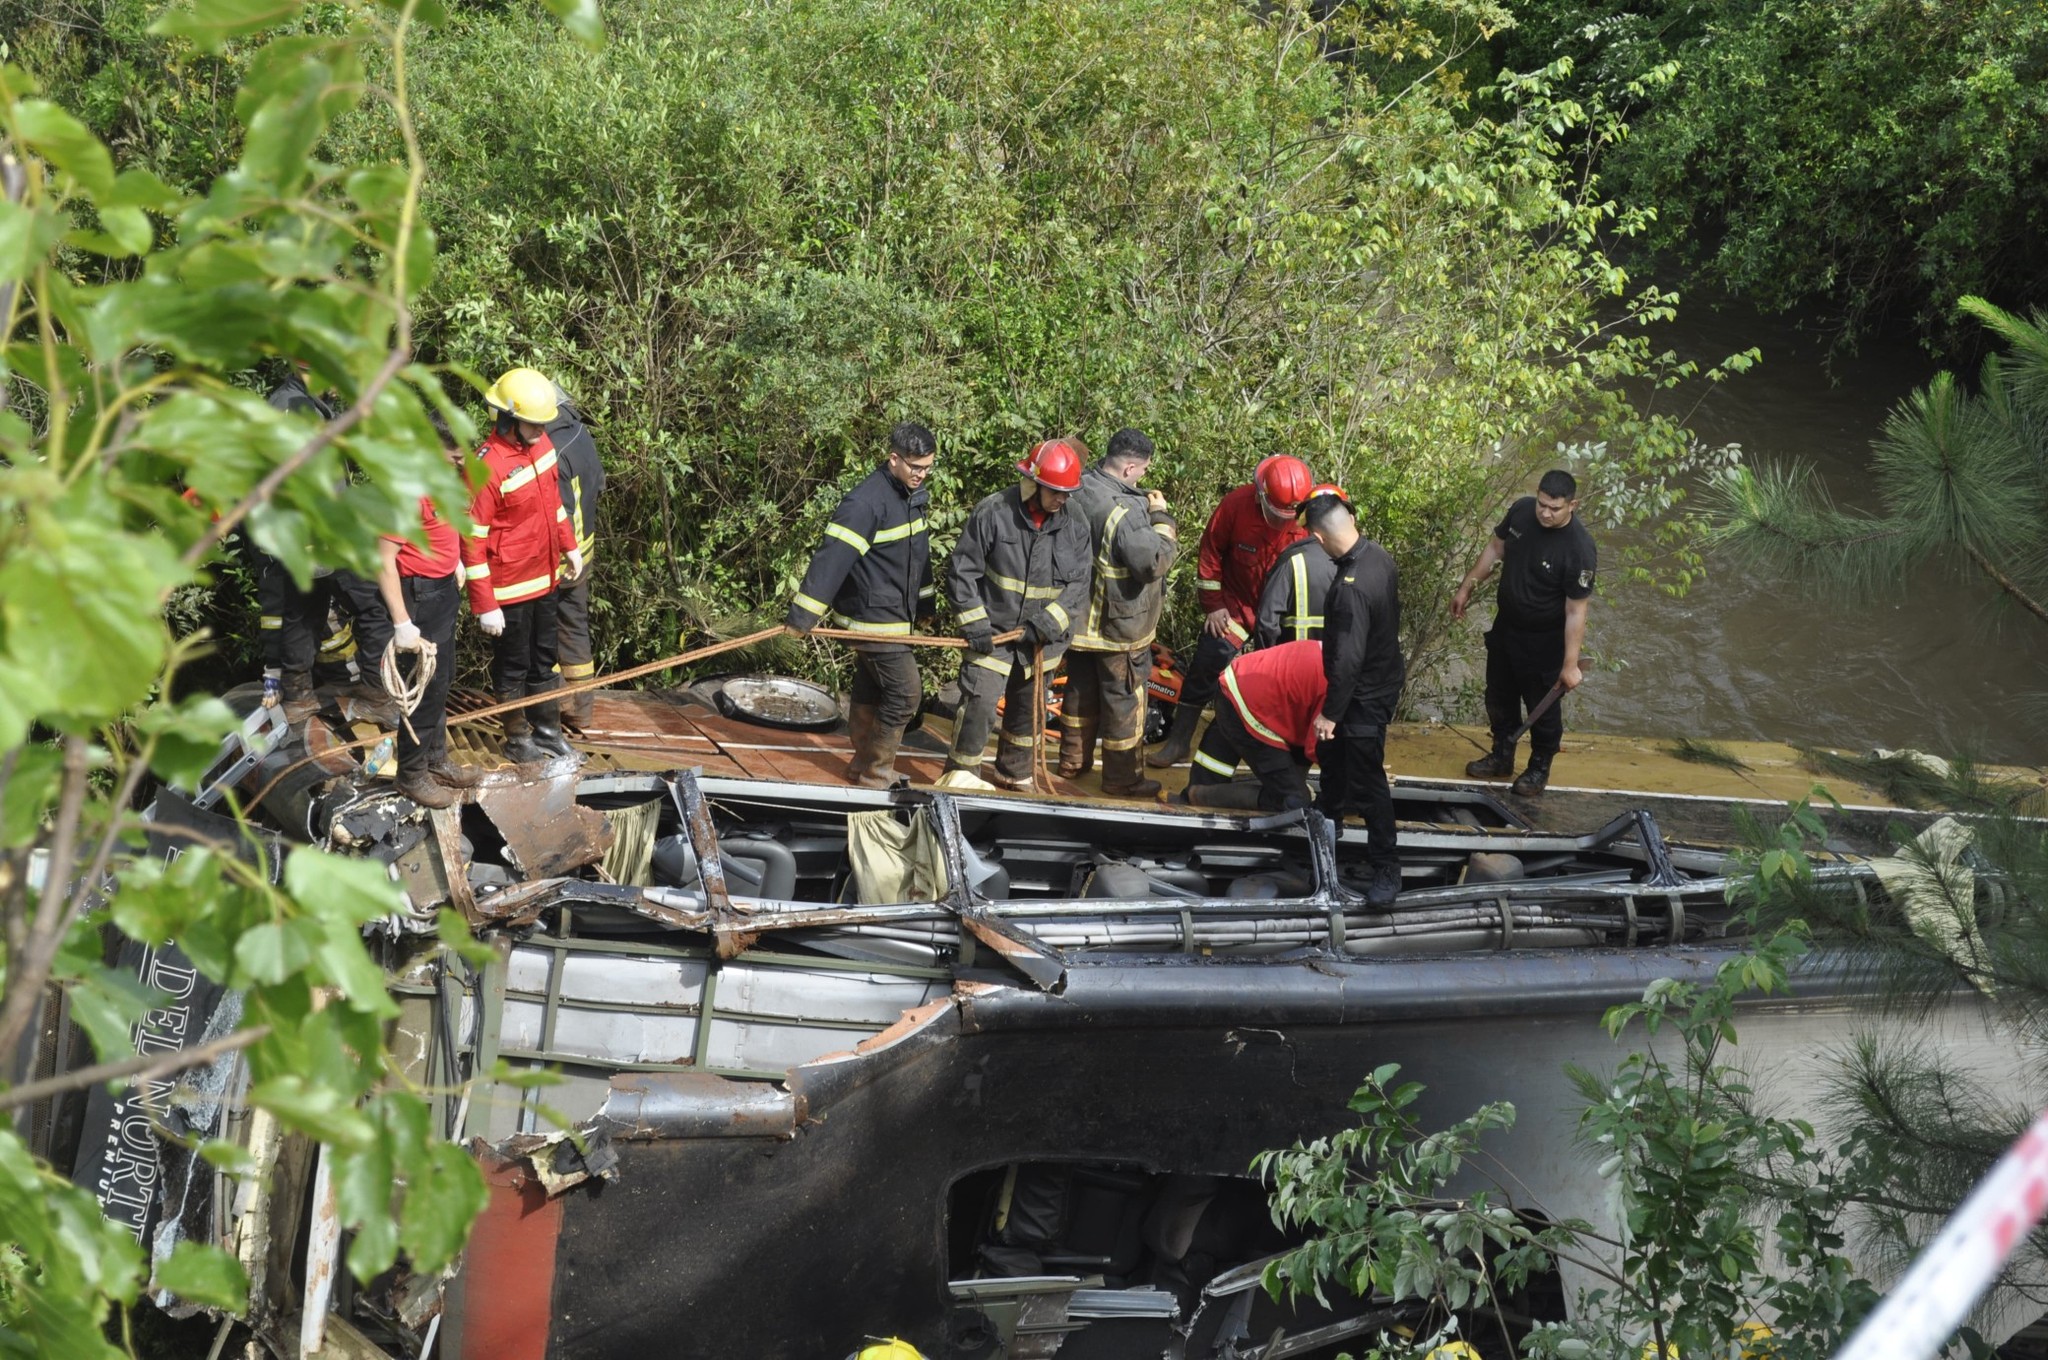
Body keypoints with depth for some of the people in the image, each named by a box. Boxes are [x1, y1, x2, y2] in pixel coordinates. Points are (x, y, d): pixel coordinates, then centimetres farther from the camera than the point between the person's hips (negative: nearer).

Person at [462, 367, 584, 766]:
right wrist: (485, 606, -20)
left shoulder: (542, 444, -3)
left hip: (544, 578, 7)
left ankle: (547, 731, 35)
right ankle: (518, 739, 27)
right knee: (513, 666, 11)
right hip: (509, 588, -7)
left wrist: (569, 545, 20)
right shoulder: (487, 467, -26)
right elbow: (473, 542, -22)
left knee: (543, 659, 21)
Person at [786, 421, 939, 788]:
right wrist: (803, 612, -29)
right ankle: (875, 773, 3)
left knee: (869, 691, 17)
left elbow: (918, 554, 20)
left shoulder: (912, 496, 8)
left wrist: (924, 603, 24)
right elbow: (833, 556, -27)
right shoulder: (867, 501, -23)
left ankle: (865, 767, 28)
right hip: (873, 617, -9)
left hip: (895, 616, 9)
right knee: (905, 692, -7)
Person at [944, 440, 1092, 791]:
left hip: (1040, 640, 4)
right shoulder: (993, 512, -15)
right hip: (994, 633, -4)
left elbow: (1078, 584, -3)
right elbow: (961, 570, -10)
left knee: (1029, 711, 19)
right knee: (978, 705, -13)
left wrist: (1049, 622, -16)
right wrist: (974, 623, -16)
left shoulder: (1075, 525, -4)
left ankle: (1015, 773, 40)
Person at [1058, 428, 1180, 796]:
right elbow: (1154, 561, -29)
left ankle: (1072, 762, 35)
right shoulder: (1122, 511, -30)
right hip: (1118, 626, -8)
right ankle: (1122, 777, 17)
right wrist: (1161, 517, -15)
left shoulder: (1080, 490, -3)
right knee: (1123, 698, 6)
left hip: (1079, 617, 8)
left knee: (1081, 689, 22)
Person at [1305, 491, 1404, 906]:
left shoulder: (1351, 587, -35)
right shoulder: (1378, 554, -7)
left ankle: (1387, 868, 15)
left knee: (1366, 779, 3)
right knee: (1332, 749, 30)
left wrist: (1331, 712, -19)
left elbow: (1348, 659, -31)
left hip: (1366, 694, -10)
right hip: (1384, 670, 10)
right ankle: (1328, 817, 54)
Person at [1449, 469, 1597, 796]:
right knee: (1499, 697, 22)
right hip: (1505, 626, 6)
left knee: (1543, 707, 14)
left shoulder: (1579, 549, -31)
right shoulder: (1521, 511, -14)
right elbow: (1496, 549, 6)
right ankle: (1501, 757, 44)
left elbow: (1576, 612, -25)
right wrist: (1466, 587, 9)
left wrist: (1570, 664, -22)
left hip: (1545, 641, -6)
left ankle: (1540, 768, 36)